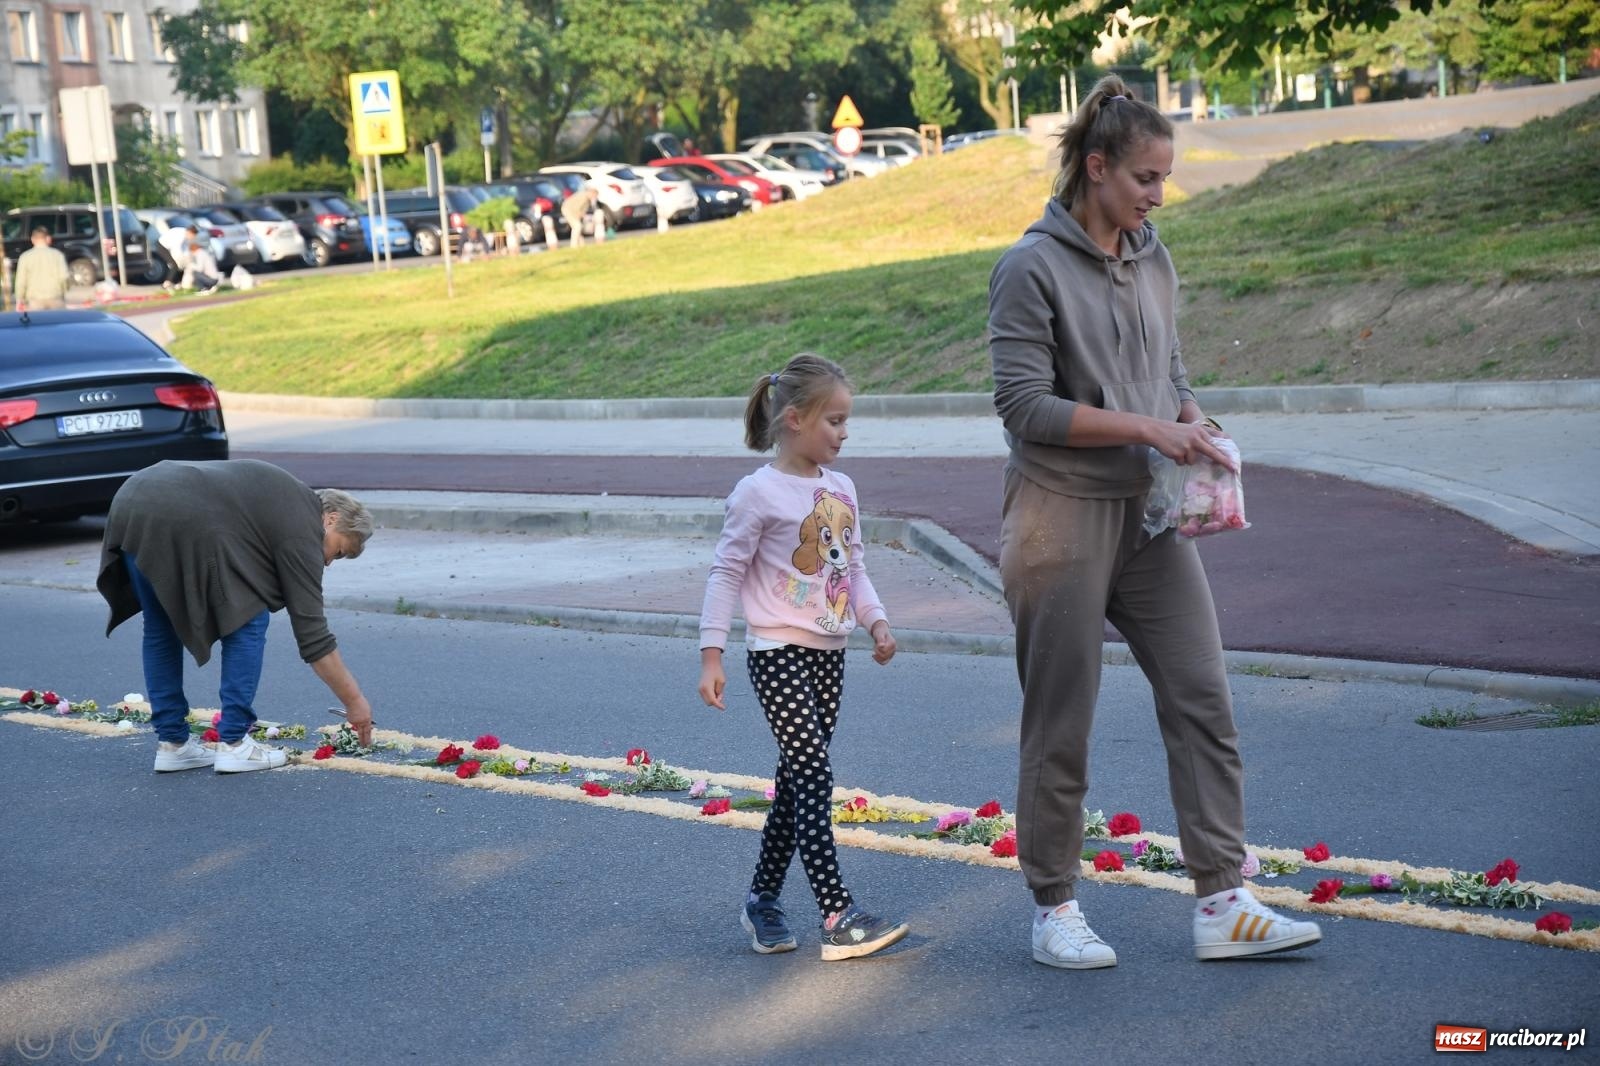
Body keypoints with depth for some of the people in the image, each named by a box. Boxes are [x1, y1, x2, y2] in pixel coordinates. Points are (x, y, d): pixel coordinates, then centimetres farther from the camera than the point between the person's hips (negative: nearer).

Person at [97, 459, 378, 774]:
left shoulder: (289, 496, 29)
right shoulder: (300, 528, 6)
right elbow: (311, 631, 6)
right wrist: (354, 701, 12)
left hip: (130, 503, 9)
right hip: (178, 522, -9)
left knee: (160, 626, 21)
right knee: (248, 620, 4)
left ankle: (172, 743, 21)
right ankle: (234, 744, 5)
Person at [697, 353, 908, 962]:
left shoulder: (841, 489, 11)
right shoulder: (759, 493, -11)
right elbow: (727, 573, -9)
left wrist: (875, 620, 3)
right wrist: (712, 653, -13)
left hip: (829, 654, 7)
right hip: (779, 654, -7)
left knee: (797, 783, 11)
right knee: (813, 778, -13)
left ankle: (763, 902, 23)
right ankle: (840, 919, -15)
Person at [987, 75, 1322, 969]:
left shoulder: (1154, 262, 11)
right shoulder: (1033, 269, -10)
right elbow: (1025, 405, -15)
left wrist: (1196, 425, -1)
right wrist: (1145, 428, -18)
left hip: (1151, 516, 6)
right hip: (1062, 518, -6)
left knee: (1204, 701, 0)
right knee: (1061, 721, 3)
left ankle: (1223, 903, 5)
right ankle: (1055, 909, 17)